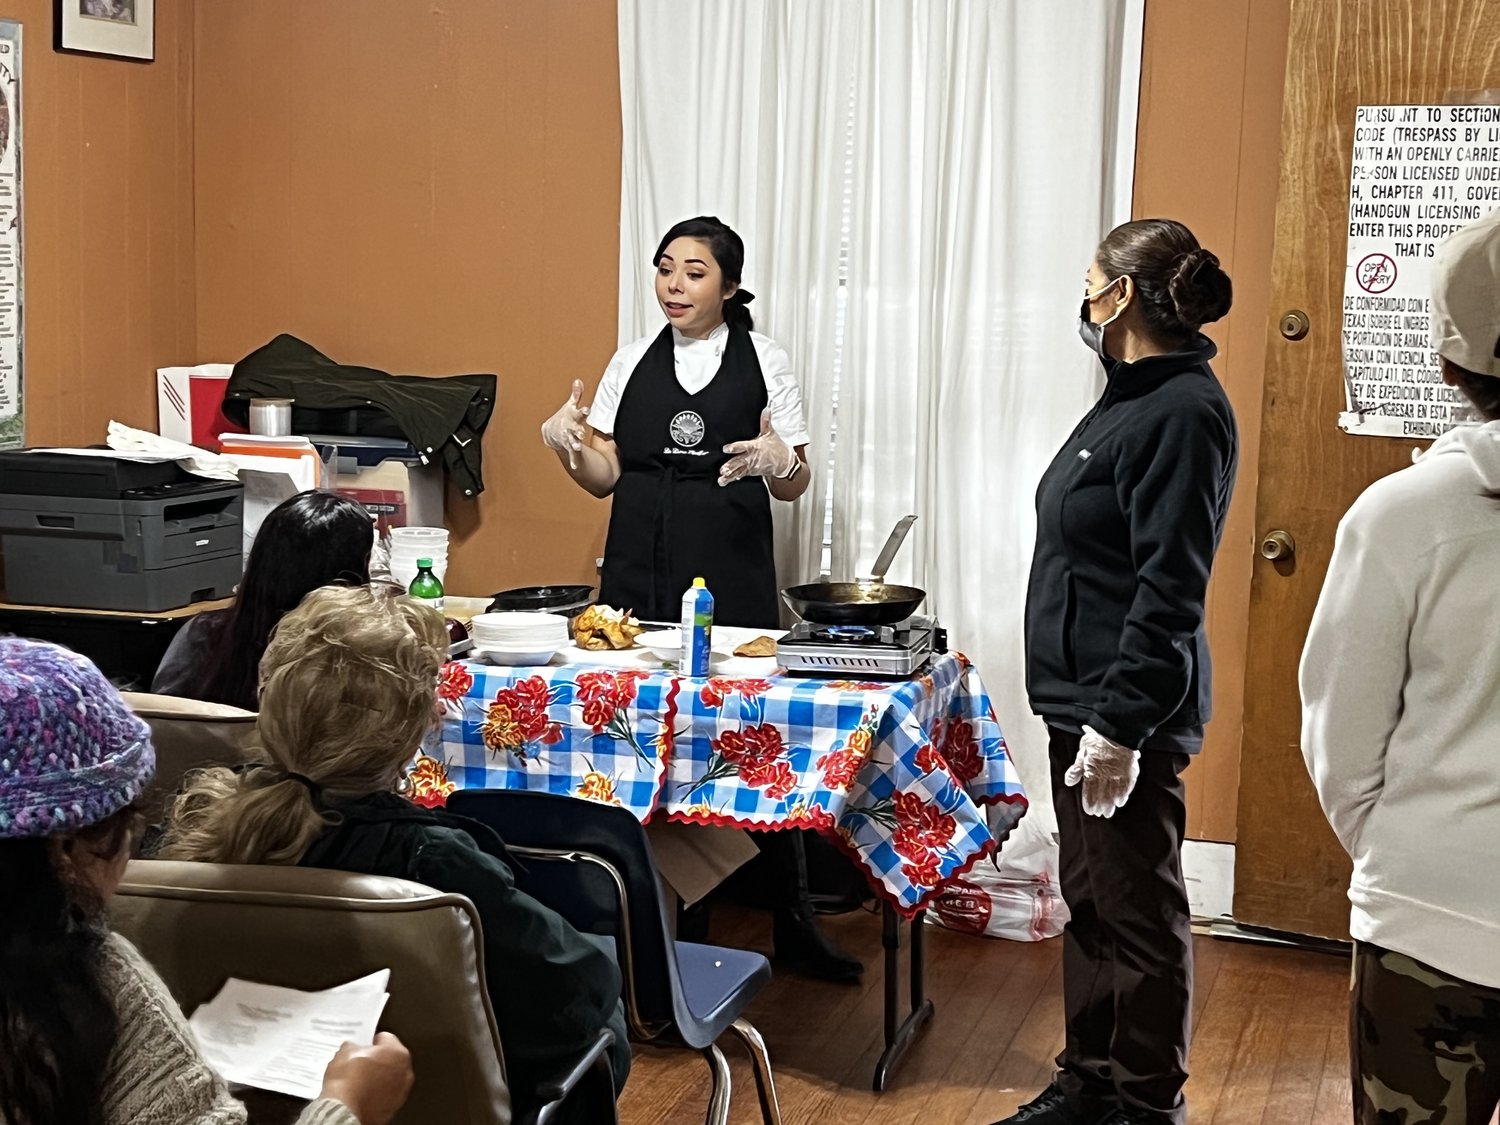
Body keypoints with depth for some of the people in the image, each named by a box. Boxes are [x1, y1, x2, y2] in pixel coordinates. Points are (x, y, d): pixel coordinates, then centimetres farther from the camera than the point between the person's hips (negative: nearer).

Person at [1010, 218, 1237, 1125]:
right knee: (1090, 903, 17)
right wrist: (1085, 709, 20)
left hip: (1128, 712, -10)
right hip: (1083, 700, 10)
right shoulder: (1135, 398, 14)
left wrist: (1120, 721, -24)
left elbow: (1169, 591, -22)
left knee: (1138, 915, 2)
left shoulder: (1183, 411, -17)